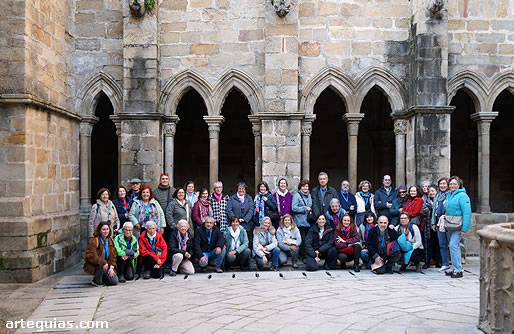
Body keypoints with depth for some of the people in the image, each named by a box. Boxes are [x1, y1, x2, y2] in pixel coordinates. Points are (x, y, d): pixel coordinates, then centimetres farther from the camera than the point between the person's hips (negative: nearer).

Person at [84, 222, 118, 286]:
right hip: (93, 266, -5)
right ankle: (96, 281, -8)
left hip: (107, 266, 5)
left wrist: (111, 267, -11)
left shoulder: (111, 241, 6)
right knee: (102, 266, -37)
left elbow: (113, 255, 4)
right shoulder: (94, 241, -14)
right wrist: (103, 263, -30)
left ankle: (101, 278, 20)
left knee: (114, 281, -11)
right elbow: (92, 256, -22)